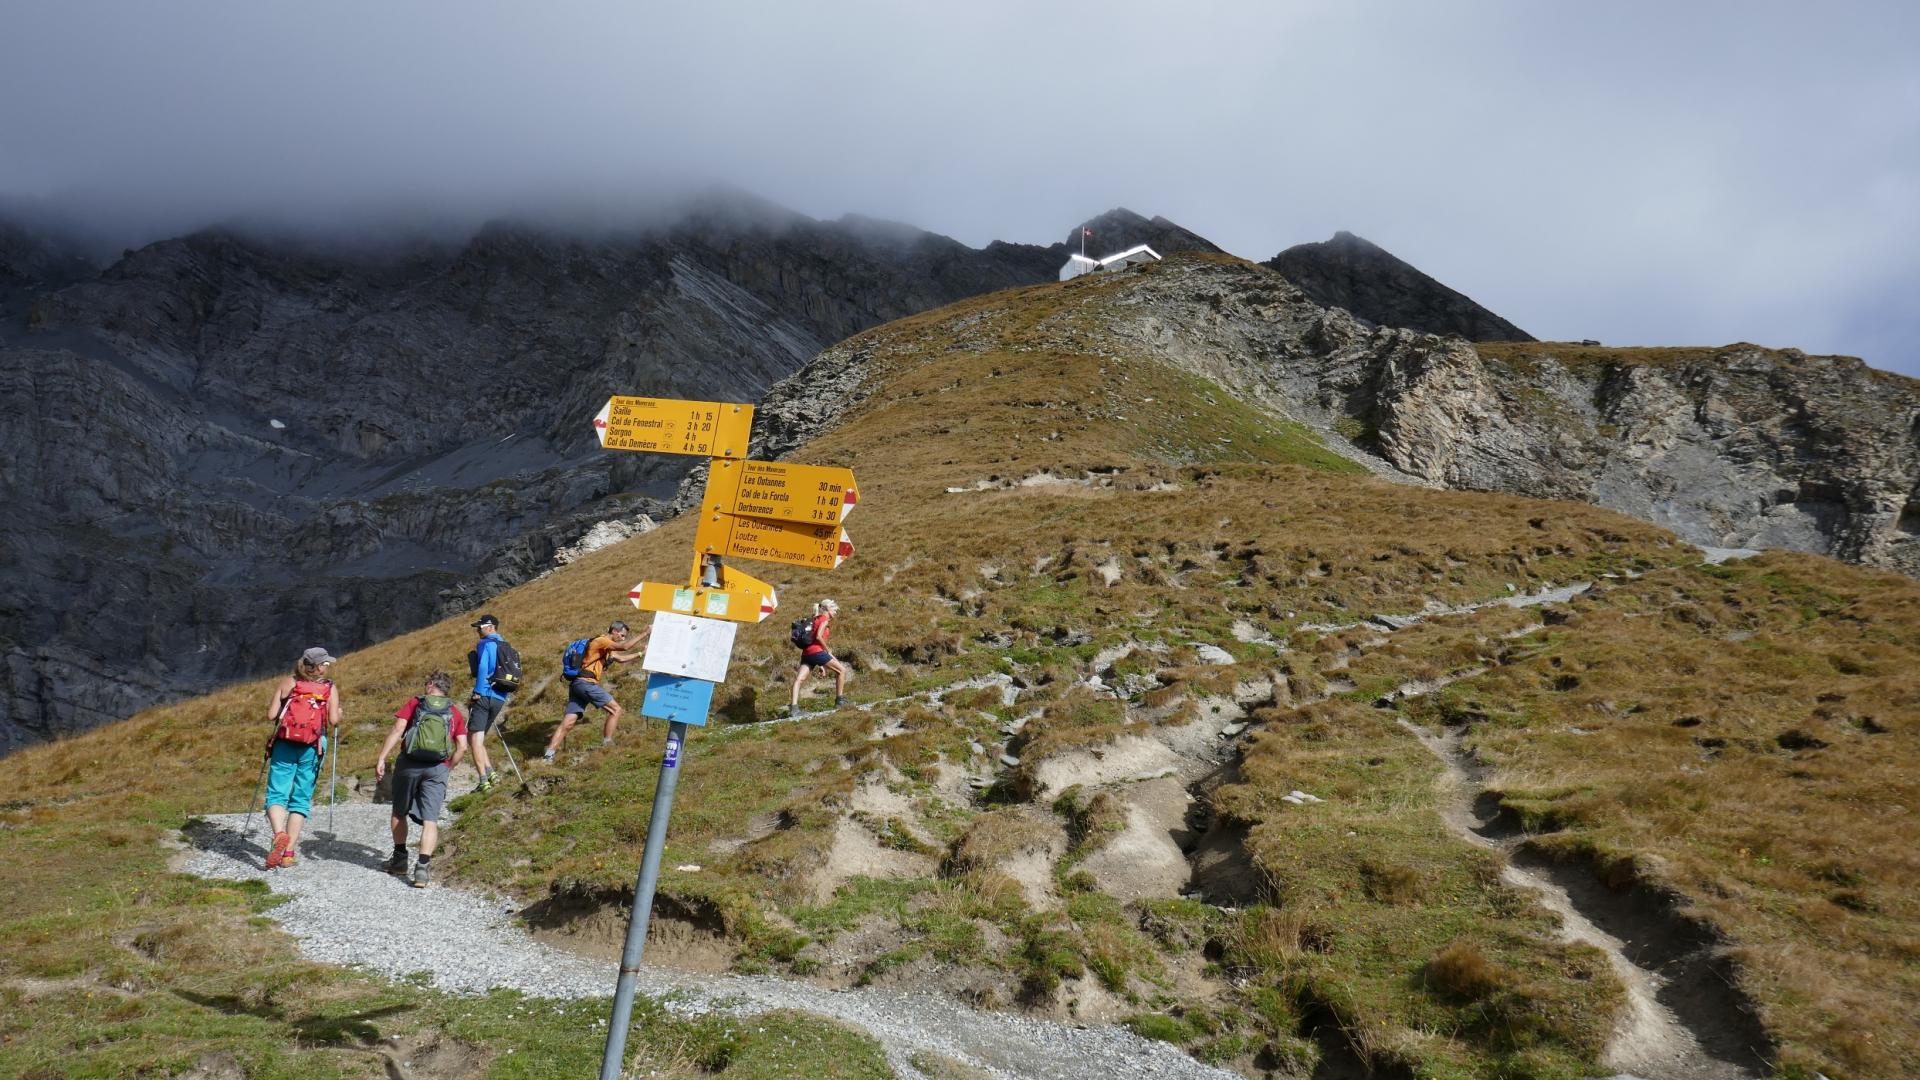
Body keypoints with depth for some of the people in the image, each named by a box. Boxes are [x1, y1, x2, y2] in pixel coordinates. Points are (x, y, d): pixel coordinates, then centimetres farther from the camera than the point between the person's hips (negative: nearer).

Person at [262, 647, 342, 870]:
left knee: (277, 794, 3)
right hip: (312, 749, 0)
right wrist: (337, 717, 14)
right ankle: (288, 852, 6)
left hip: (284, 745, 0)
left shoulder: (286, 683, 2)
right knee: (301, 799, 9)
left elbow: (271, 715, -2)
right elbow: (333, 721, -7)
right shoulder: (330, 689, 1)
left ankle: (279, 834, -25)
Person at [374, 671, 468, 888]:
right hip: (438, 768, 1)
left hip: (409, 764, 0)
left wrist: (381, 758, -9)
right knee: (430, 820, -2)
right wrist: (449, 767, 15)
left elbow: (398, 729, -6)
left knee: (400, 813, 21)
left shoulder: (415, 703, 8)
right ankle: (423, 866, -16)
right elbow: (462, 746, 3)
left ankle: (400, 859, 29)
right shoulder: (455, 712, 13)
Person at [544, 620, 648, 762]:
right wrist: (645, 633, -13)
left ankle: (548, 754, -6)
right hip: (586, 683, -9)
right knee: (615, 709, -1)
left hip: (578, 685, 9)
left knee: (567, 723, 1)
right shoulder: (601, 641, -5)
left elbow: (621, 659, 36)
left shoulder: (607, 648, 26)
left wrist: (640, 654, 31)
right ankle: (607, 743, 0)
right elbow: (625, 647, -18)